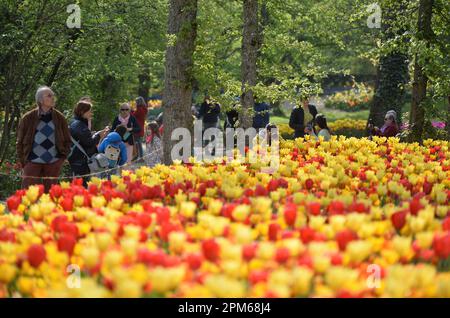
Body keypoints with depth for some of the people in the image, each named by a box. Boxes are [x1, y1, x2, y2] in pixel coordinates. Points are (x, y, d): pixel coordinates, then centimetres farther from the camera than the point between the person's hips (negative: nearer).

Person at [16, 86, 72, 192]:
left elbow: (67, 140, 14)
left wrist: (63, 156, 3)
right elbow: (20, 142, 5)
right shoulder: (28, 118, -1)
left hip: (53, 163, 2)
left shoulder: (59, 118, 5)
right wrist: (22, 161, -1)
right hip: (33, 162, -2)